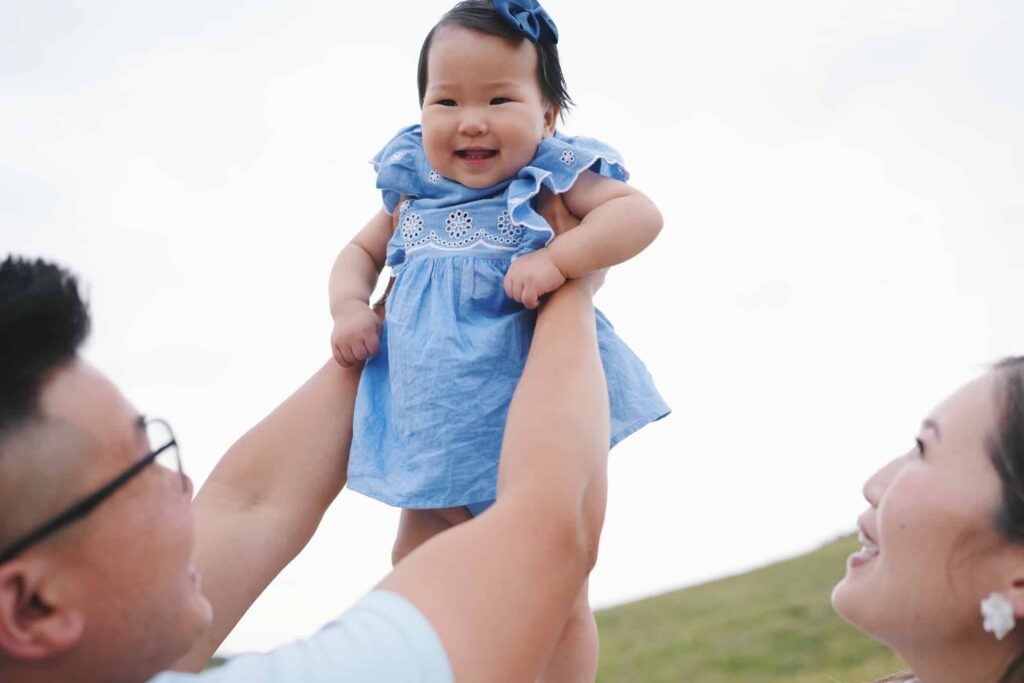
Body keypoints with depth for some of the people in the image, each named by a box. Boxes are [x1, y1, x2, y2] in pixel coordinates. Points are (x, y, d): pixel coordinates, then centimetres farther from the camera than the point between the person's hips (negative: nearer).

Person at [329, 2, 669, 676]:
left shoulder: (552, 178, -9)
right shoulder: (414, 195, 6)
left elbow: (640, 213, -20)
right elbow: (361, 251, 20)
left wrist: (557, 260, -31)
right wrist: (350, 307, 1)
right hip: (439, 431, 5)